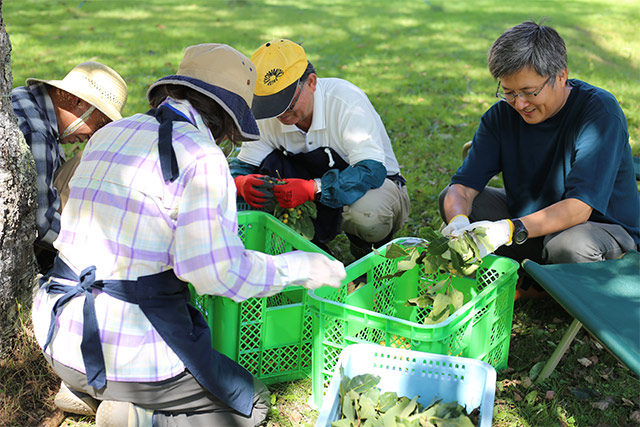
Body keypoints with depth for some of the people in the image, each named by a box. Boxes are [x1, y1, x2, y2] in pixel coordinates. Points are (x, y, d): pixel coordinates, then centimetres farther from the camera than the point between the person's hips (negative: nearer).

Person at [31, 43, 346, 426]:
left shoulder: (108, 135, 9)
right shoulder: (201, 156, -15)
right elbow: (220, 272, -21)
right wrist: (304, 267, -8)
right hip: (129, 348, -8)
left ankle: (87, 388, 14)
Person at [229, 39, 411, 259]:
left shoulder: (347, 101, -27)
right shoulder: (269, 118, -11)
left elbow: (372, 170, -35)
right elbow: (242, 165, -7)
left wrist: (311, 188, -47)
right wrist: (242, 183, -34)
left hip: (378, 183, -4)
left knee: (367, 212, -39)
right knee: (270, 163, -22)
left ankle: (366, 247, -1)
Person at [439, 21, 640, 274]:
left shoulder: (600, 111, -22)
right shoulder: (502, 115, -6)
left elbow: (579, 207, -30)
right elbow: (462, 186, -13)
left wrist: (512, 229, -44)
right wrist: (458, 223, -36)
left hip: (604, 227, -5)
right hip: (530, 219, 5)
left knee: (569, 246, -38)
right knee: (452, 201, -7)